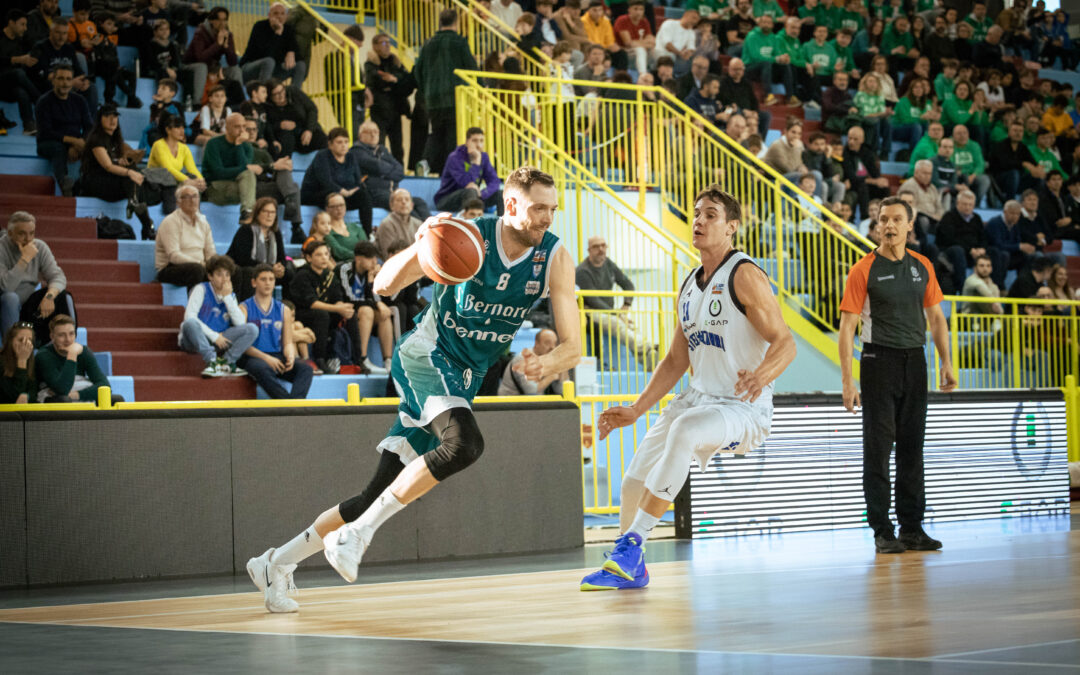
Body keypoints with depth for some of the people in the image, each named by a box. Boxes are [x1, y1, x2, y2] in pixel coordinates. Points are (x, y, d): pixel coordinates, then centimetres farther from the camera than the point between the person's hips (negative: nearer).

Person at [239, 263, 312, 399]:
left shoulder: (284, 310, 18)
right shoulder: (244, 308, 4)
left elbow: (288, 343, 15)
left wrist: (290, 356, -10)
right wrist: (266, 358, -20)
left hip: (277, 356, 5)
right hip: (253, 357, -4)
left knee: (305, 369, -25)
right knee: (263, 370, -40)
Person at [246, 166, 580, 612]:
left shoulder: (555, 258, -8)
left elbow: (572, 345, -8)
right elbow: (384, 287, -16)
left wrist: (548, 364, -31)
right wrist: (420, 246, -36)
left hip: (466, 377, 5)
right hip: (426, 356, -5)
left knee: (382, 493, 4)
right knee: (464, 443, -35)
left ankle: (278, 563, 19)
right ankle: (358, 533, -24)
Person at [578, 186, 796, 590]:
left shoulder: (744, 275, -11)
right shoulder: (689, 287, 12)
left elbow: (784, 343, -17)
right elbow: (675, 362, 19)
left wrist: (760, 377, -38)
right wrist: (634, 411, 12)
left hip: (743, 407, -8)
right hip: (698, 399, 8)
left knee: (684, 430, -36)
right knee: (635, 478, 3)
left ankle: (632, 543, -33)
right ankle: (630, 569, 25)